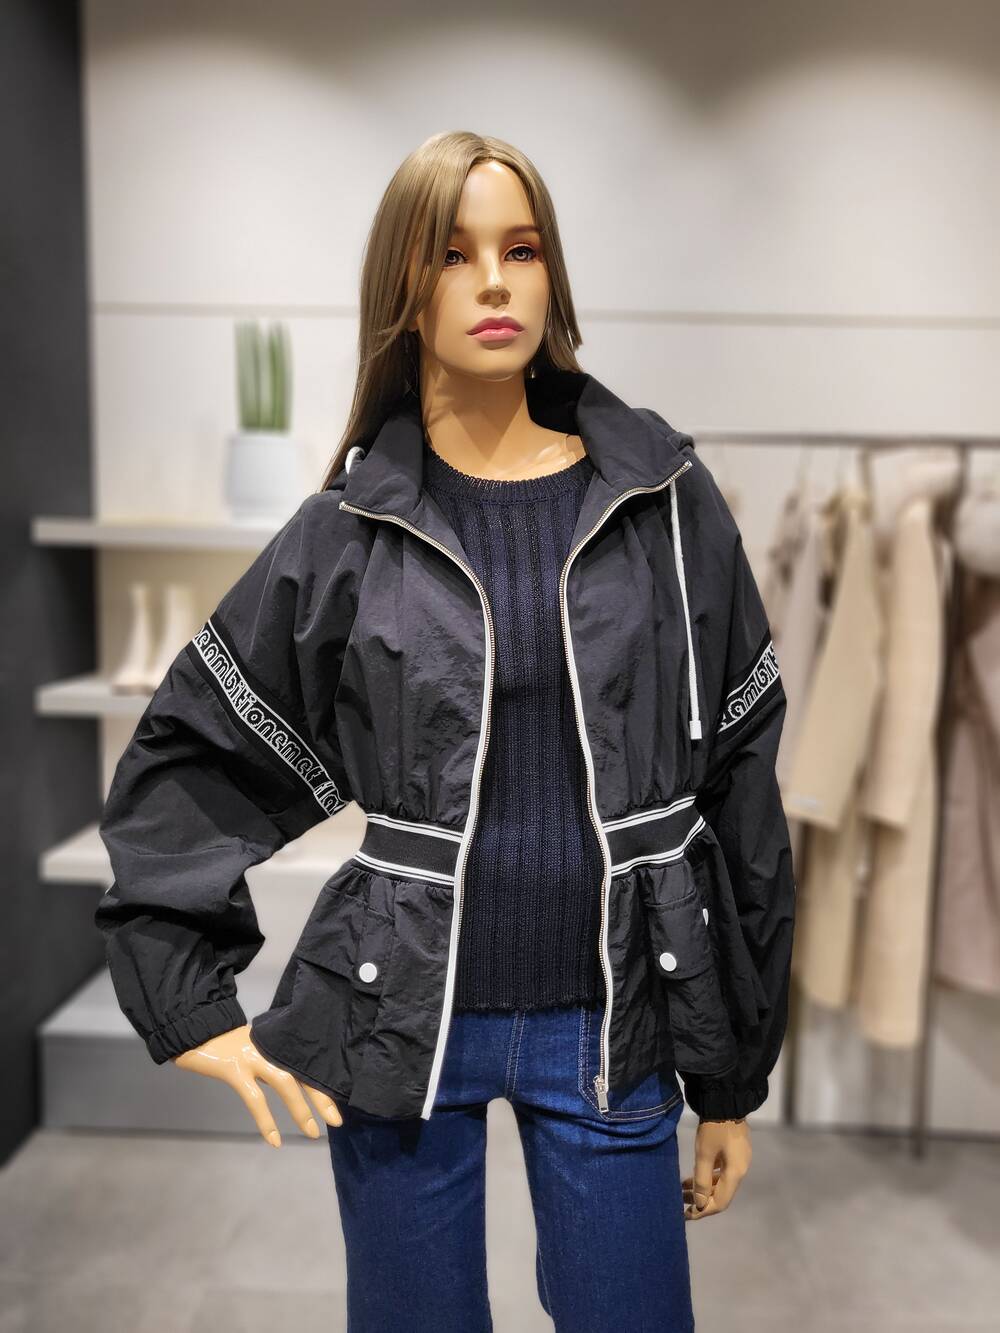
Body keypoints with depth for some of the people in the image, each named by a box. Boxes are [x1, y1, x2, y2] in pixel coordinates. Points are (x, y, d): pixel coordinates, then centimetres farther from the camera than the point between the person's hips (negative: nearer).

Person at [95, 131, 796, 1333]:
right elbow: (179, 764, 4)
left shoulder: (663, 499, -2)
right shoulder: (348, 531, -3)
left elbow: (737, 786, 0)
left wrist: (733, 1078, 4)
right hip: (403, 1023, 0)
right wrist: (190, 1006, -3)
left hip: (609, 1023, 1)